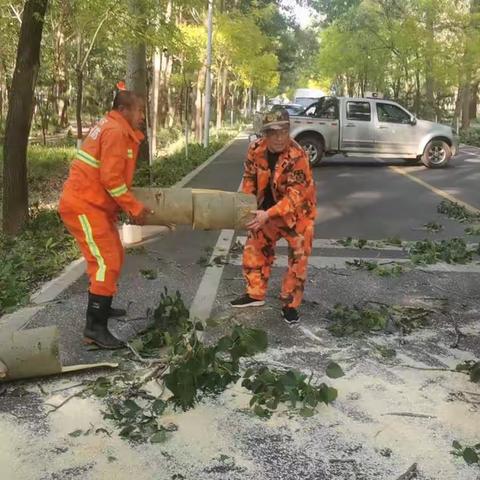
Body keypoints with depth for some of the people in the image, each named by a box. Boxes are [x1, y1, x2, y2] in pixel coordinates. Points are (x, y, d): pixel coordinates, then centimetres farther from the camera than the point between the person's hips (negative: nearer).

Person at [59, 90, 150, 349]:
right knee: (106, 263, -13)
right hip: (83, 206, -11)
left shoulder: (112, 128, 17)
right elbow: (111, 179, -22)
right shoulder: (115, 132, -17)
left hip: (93, 203, 11)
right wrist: (134, 208, -14)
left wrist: (130, 204, 15)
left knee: (113, 255, 21)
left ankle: (101, 307, 37)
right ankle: (95, 327, -10)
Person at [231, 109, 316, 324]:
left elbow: (295, 196, -35)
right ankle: (255, 294, 28)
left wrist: (268, 214, -44)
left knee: (298, 259, 0)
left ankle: (290, 304, 16)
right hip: (267, 210, 5)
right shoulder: (256, 149, -14)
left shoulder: (297, 157, -32)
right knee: (254, 249, 11)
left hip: (298, 211, -5)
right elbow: (250, 179, 0)